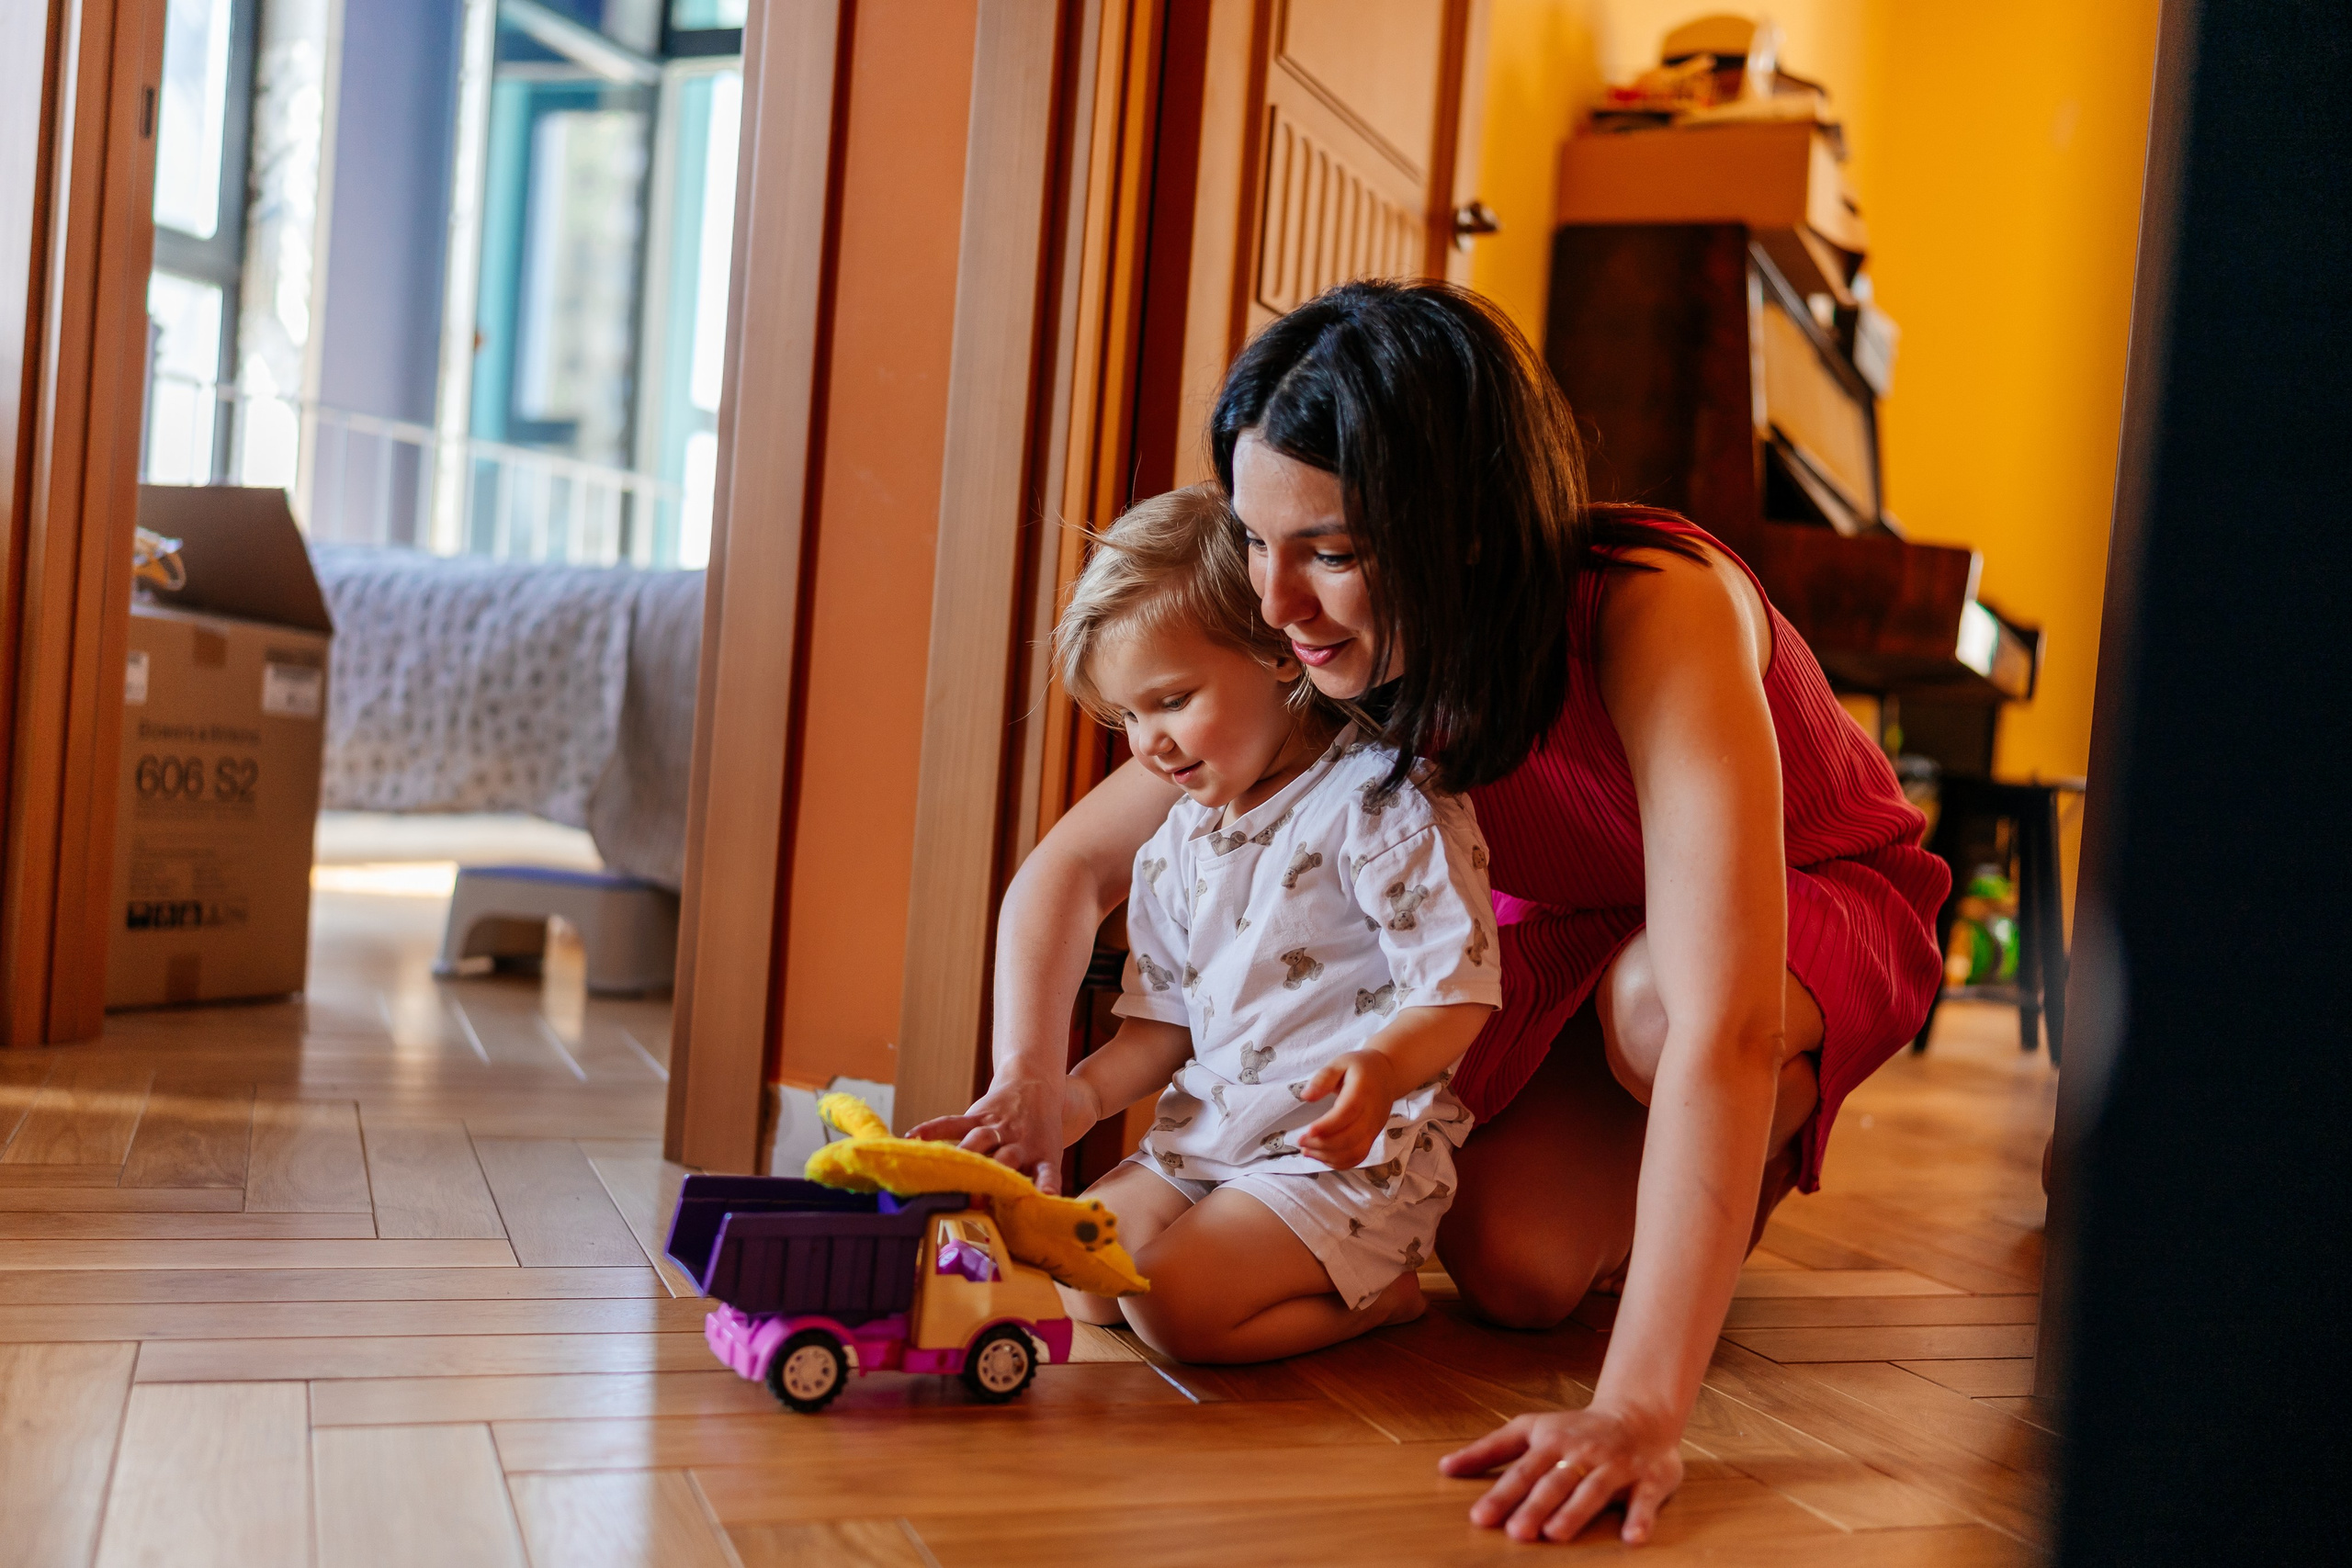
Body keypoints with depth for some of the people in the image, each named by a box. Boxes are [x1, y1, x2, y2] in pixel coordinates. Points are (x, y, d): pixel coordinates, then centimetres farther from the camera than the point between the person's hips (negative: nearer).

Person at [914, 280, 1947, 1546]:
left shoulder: (1656, 614, -41)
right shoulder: (1345, 649, -23)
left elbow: (1722, 1026, -50)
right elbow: (1070, 869, -14)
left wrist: (1639, 1410, -56)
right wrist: (1027, 1084, -34)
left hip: (1816, 900, -4)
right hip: (1570, 920, 4)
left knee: (1654, 1001, -38)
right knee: (1510, 1264, -16)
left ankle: (1748, 1166, -2)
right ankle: (1647, 1169, 19)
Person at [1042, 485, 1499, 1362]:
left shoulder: (1383, 802, -14)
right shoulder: (1182, 838, 12)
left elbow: (1458, 990, -18)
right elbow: (1165, 1025, 17)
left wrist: (1381, 1069, -38)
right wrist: (1075, 1098, 0)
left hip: (1355, 1149, -9)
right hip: (1209, 1129, 9)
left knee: (1171, 1303, -22)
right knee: (1082, 1274, -2)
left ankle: (1378, 1295, 1)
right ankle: (1334, 1270, 11)